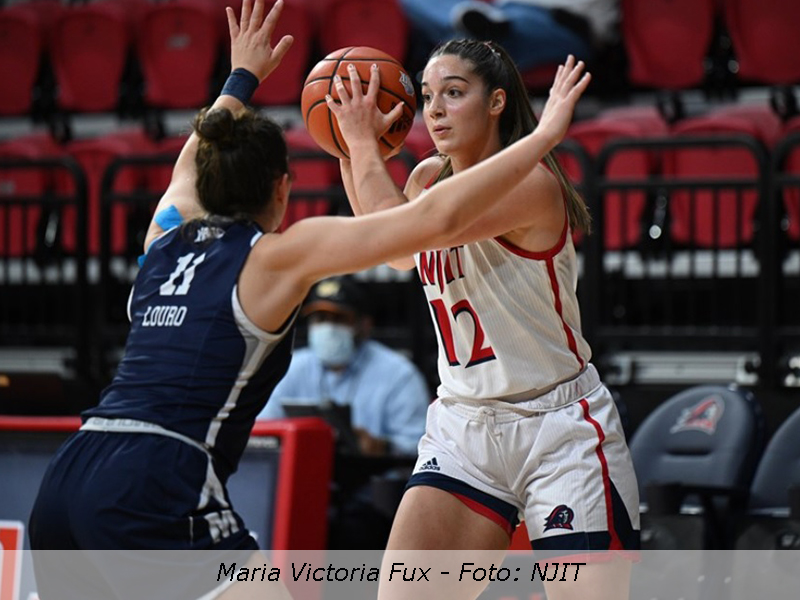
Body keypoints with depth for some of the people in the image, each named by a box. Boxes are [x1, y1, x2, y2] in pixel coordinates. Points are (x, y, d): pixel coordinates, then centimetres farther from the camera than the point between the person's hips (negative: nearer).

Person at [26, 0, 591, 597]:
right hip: (158, 489, -7)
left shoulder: (168, 235, 19)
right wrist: (545, 135, 5)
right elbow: (435, 218, -2)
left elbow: (193, 161, 45)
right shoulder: (278, 255, 2)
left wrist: (242, 78, 60)